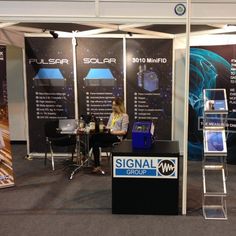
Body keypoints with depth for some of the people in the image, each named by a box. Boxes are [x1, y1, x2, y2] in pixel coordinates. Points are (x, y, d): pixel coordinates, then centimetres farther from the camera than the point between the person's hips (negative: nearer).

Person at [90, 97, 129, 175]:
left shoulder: (124, 116, 1)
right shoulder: (112, 114, 24)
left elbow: (124, 132, -7)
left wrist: (113, 132, -16)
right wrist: (105, 128, 0)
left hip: (117, 137, -6)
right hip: (108, 136, 7)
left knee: (95, 136, -27)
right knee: (96, 143, -27)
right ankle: (97, 167, -26)